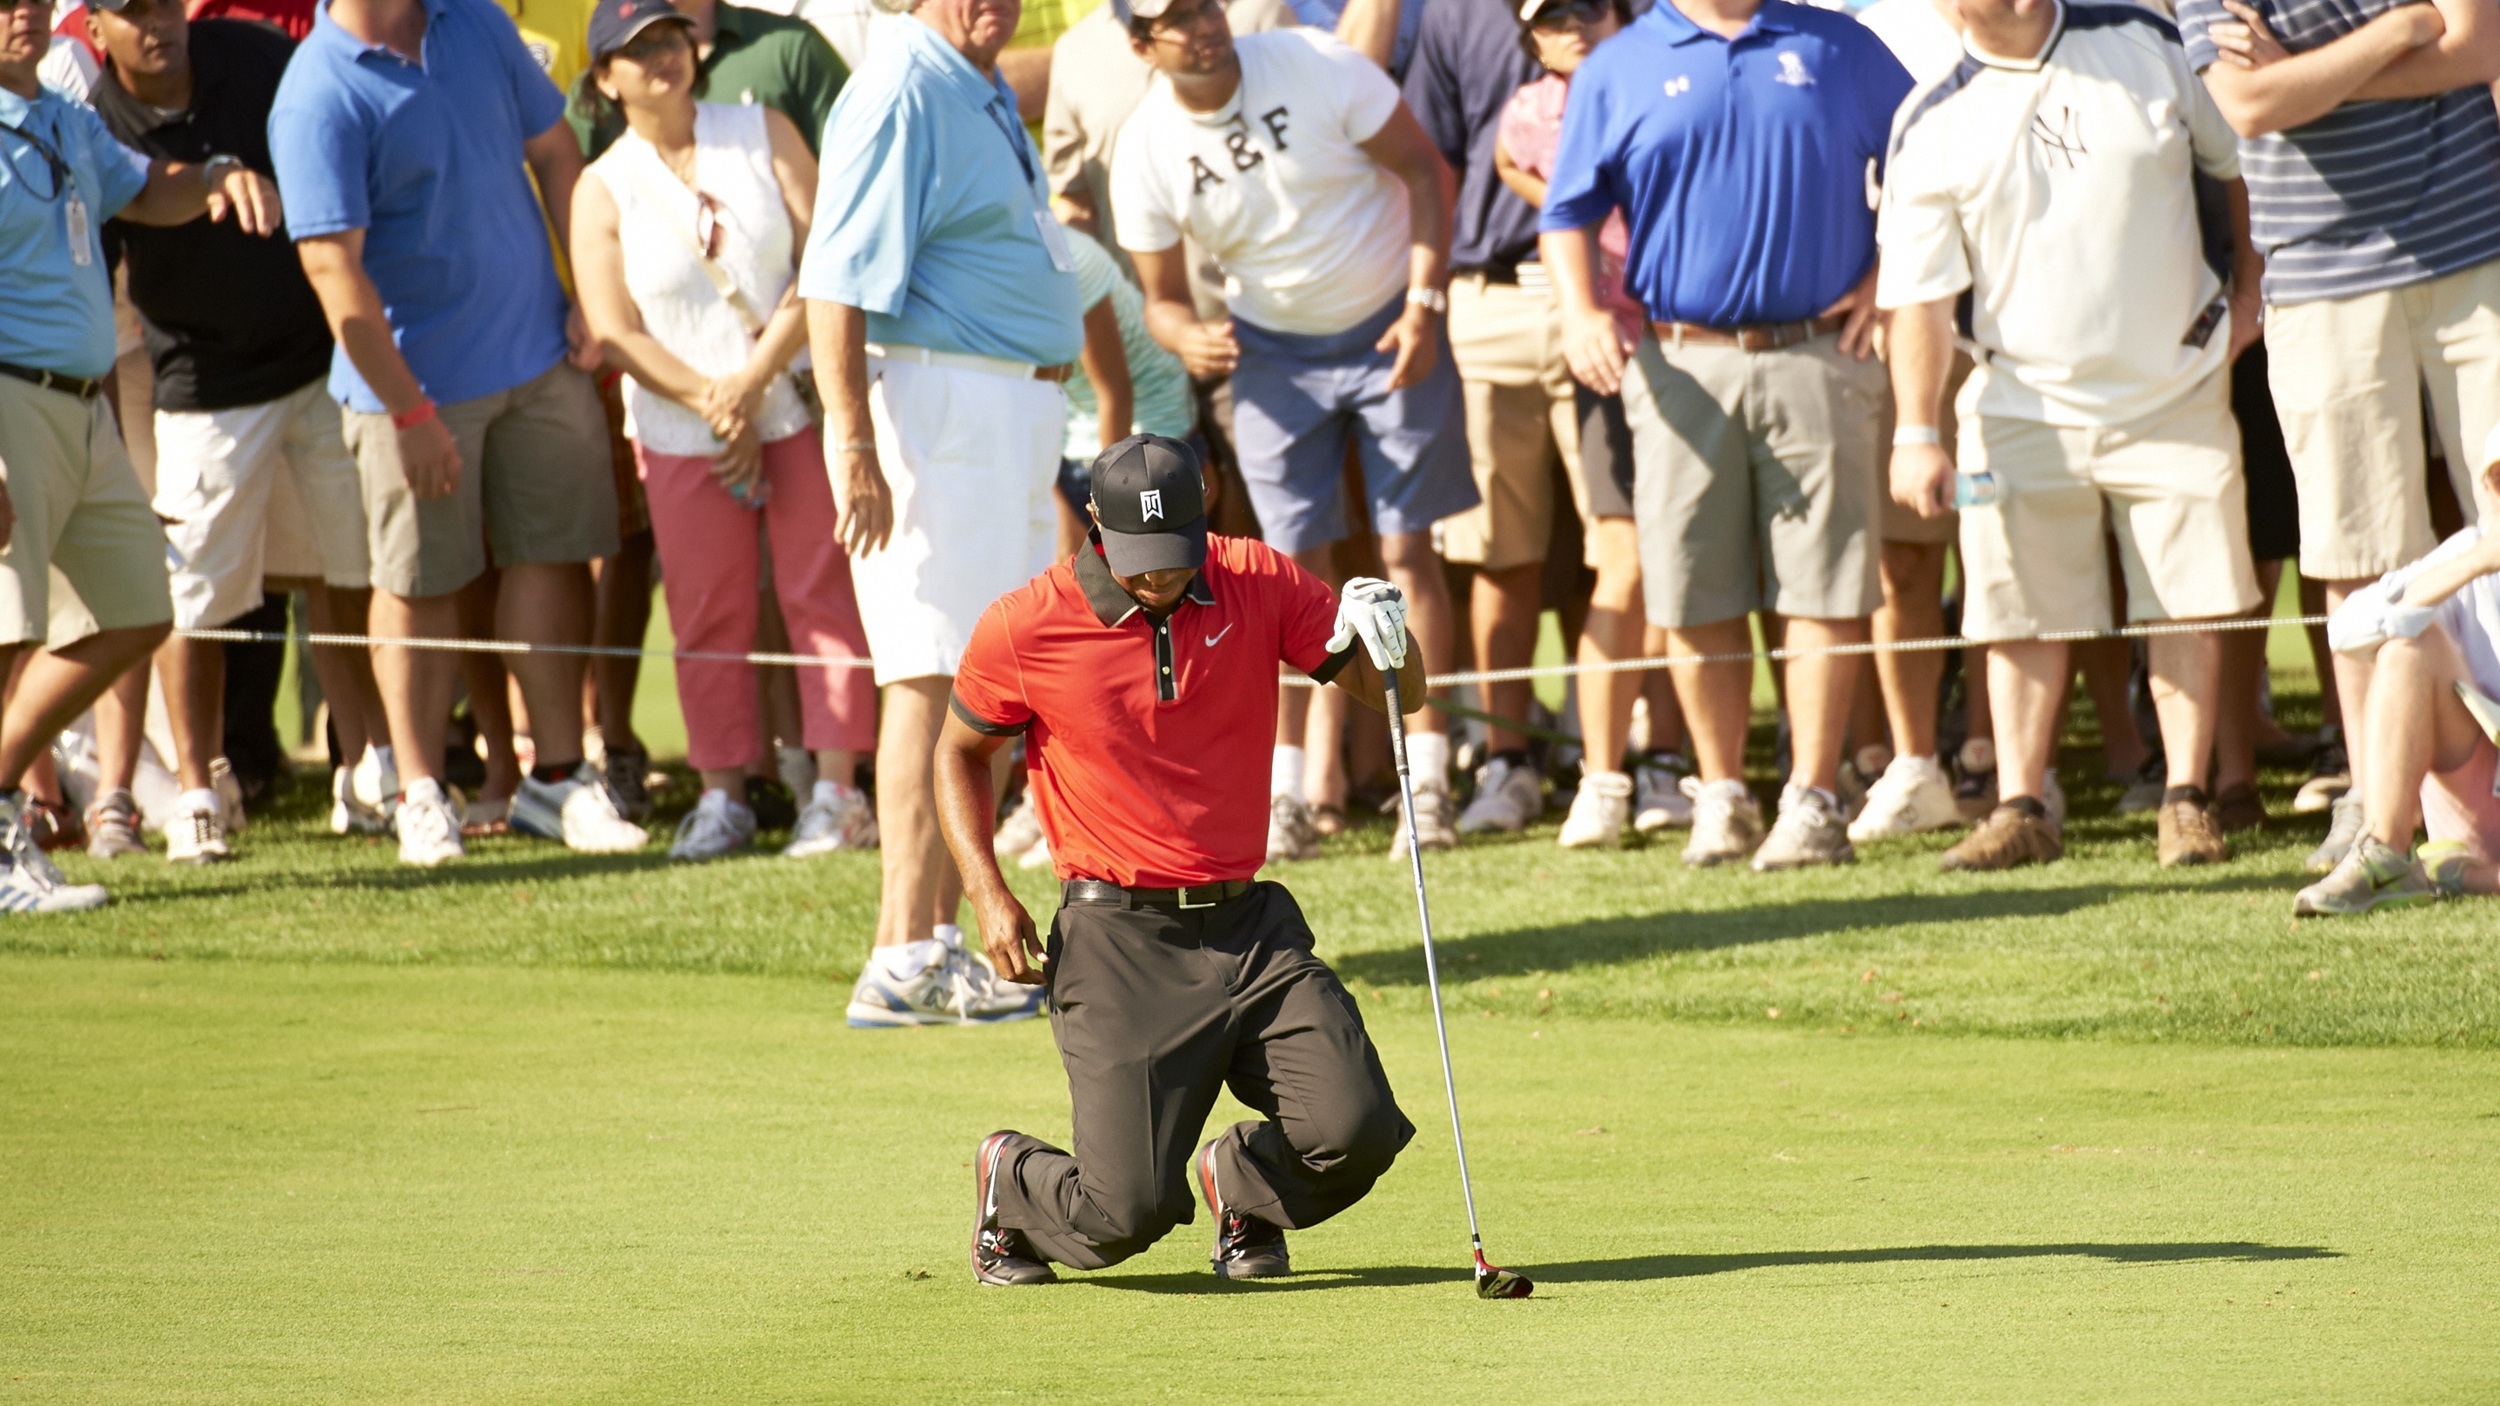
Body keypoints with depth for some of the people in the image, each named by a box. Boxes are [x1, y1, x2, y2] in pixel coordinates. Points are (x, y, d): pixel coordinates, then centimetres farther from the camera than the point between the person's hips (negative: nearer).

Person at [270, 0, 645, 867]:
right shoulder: (319, 97, -17)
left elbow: (553, 151, 13)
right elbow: (332, 266, -20)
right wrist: (408, 411, -20)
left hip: (539, 352, 5)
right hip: (417, 379, -5)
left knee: (553, 557, 7)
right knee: (420, 586, 4)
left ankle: (558, 778, 16)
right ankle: (420, 795, 16)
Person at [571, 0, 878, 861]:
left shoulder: (762, 135, 3)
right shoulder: (602, 191, 1)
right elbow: (613, 332, -4)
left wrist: (754, 379, -12)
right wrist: (711, 402, -13)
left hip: (797, 407, 0)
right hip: (682, 430, 0)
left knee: (822, 593, -4)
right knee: (707, 617, 1)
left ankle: (835, 790, -3)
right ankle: (721, 794, 8)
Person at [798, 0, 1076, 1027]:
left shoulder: (983, 94, 16)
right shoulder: (901, 96, -15)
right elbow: (837, 284, -21)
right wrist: (854, 447, -26)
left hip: (1015, 403, 10)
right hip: (939, 398, -10)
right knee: (937, 681, -11)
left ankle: (943, 943, 15)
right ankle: (905, 960, -11)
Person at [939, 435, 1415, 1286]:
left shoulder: (1260, 584, 0)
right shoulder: (1023, 628, -6)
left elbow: (1396, 692, 3)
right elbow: (961, 753, 11)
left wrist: (1383, 638, -21)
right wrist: (989, 895, -2)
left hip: (1249, 928, 3)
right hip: (1119, 947, -3)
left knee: (1357, 1134, -15)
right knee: (1127, 1213, -13)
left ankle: (1236, 1182, 20)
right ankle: (1012, 1179, 24)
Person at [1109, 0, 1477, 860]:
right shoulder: (1145, 152, -12)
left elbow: (1423, 169, -9)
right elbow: (1161, 297, -3)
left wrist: (1425, 304, -17)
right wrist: (1188, 338, -27)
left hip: (1392, 329, -1)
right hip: (1273, 349, 1)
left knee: (1406, 550, -3)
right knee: (1296, 563, -2)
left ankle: (1428, 780, 1)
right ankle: (1283, 796, 1)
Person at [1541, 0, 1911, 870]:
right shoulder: (1617, 70, 8)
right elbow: (1569, 211, 10)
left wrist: (1884, 276, 5)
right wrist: (1580, 312, -7)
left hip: (1815, 354, 0)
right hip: (1682, 368, 0)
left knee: (1825, 593, -4)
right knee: (1696, 598, 1)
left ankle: (1811, 801, 1)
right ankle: (1721, 798, 13)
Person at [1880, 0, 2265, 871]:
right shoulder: (1934, 128, -6)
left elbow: (2233, 164, 11)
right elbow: (1918, 293, -6)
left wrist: (2247, 292, 5)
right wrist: (1916, 432, -12)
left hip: (2176, 391, 1)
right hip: (2026, 405, -1)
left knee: (2189, 601, 1)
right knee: (2024, 614, 0)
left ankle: (2186, 801, 8)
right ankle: (2020, 808, 8)